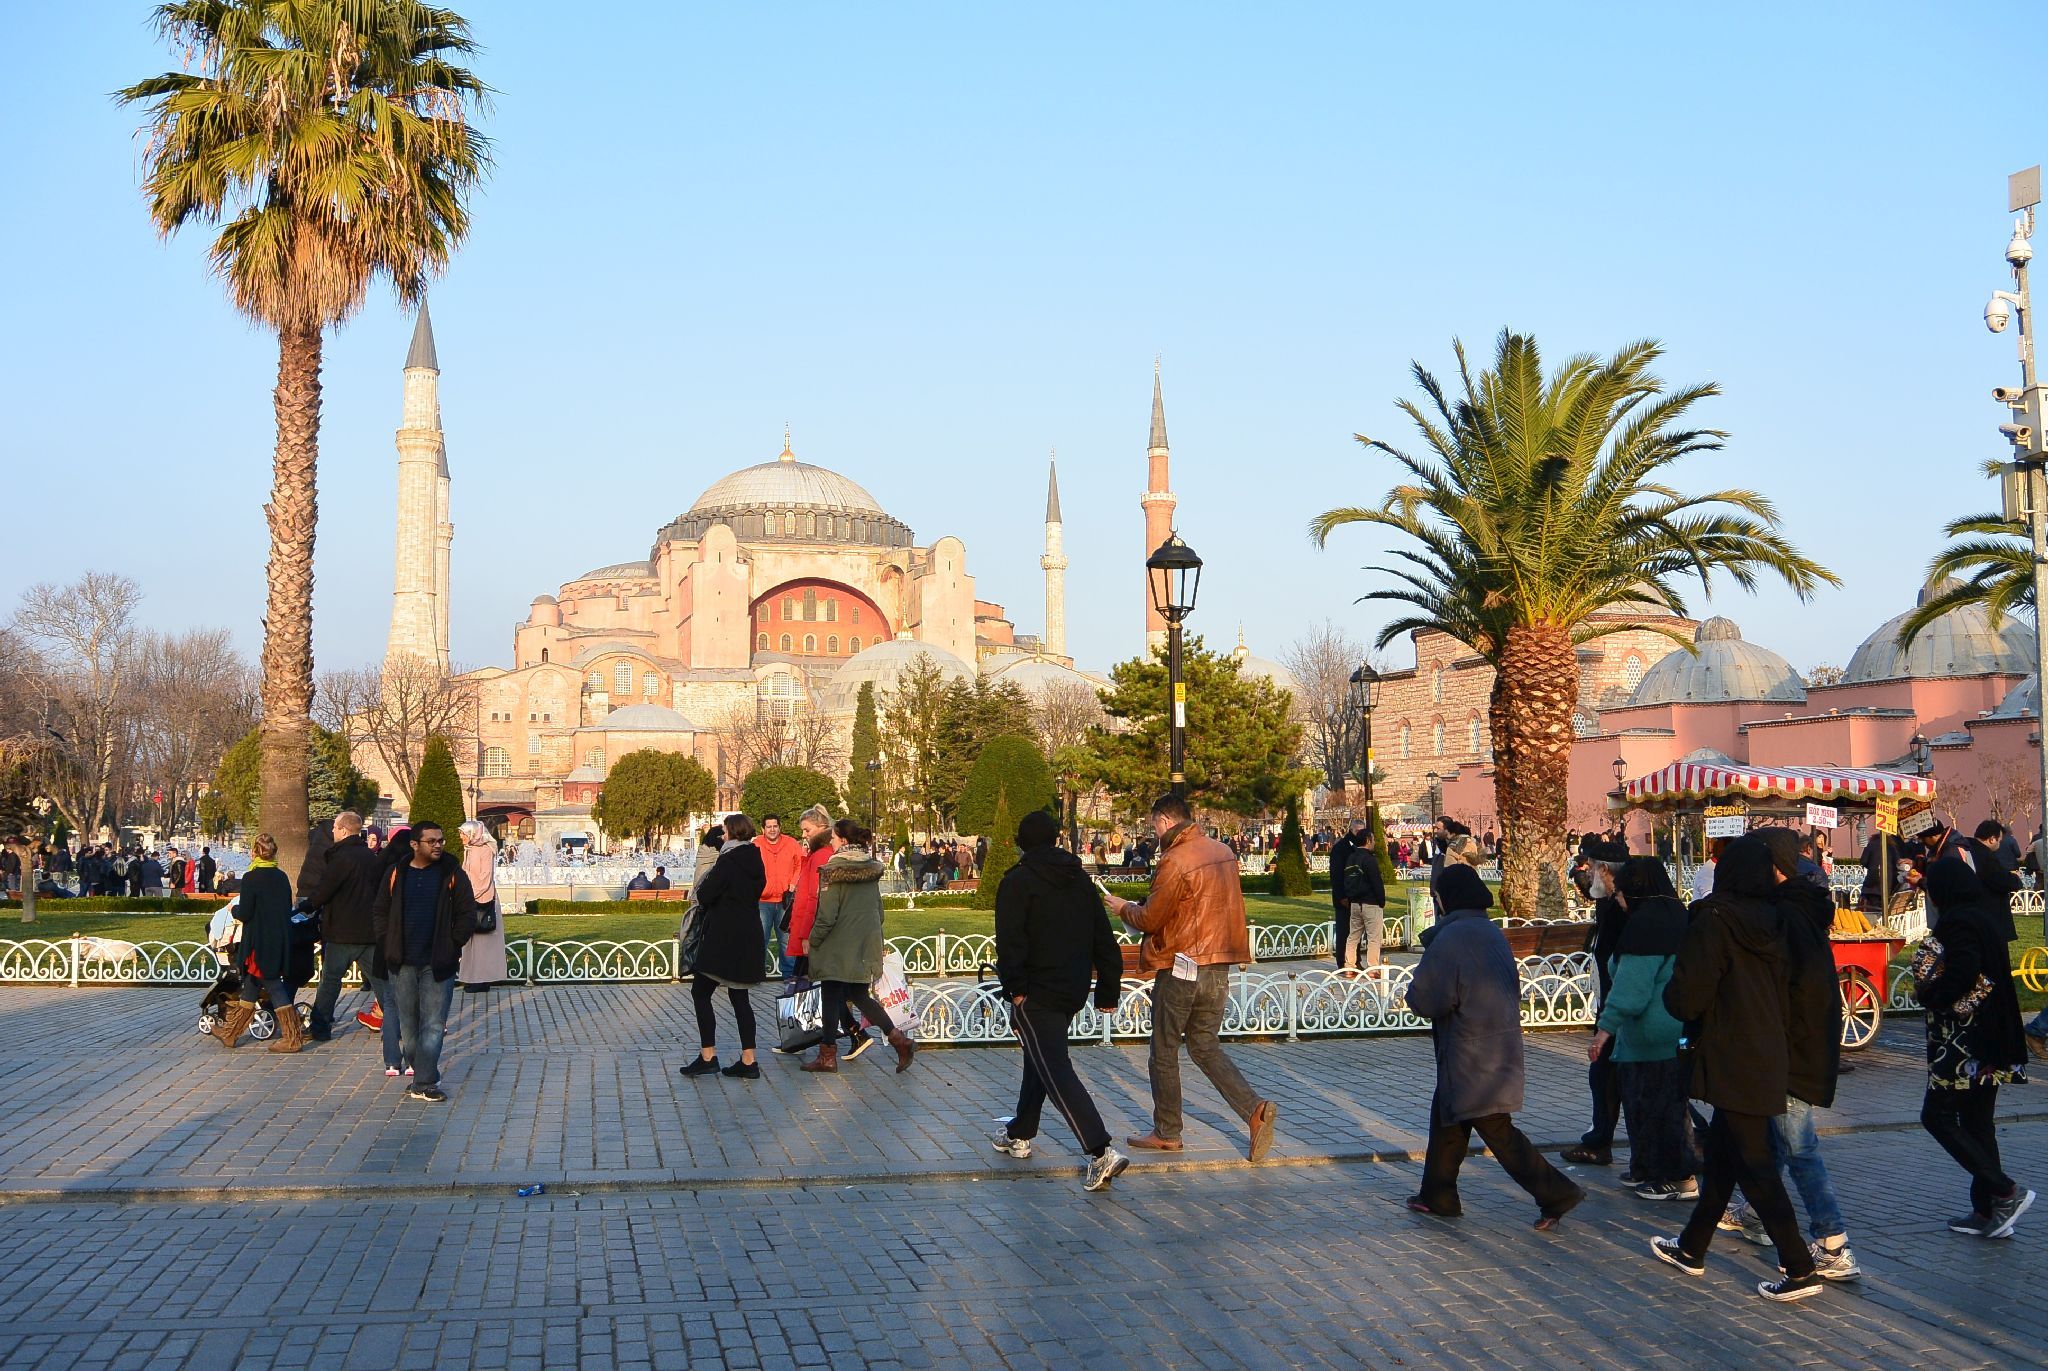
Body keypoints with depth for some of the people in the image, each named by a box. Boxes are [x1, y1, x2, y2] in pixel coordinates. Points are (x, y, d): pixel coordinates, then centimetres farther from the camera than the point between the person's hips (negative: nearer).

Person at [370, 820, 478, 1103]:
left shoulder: (452, 875, 0)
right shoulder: (395, 874, 5)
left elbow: (467, 915, 1)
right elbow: (380, 913, 11)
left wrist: (451, 947, -4)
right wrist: (388, 946, 2)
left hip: (437, 964, -2)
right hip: (402, 963, 2)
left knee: (433, 1025, -5)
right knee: (408, 1025, 9)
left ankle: (424, 1084, -4)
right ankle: (425, 1080, 21)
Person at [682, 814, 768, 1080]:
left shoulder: (729, 861, -15)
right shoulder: (755, 862, 9)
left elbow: (705, 895, -19)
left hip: (724, 937, -8)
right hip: (749, 936, 8)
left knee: (701, 992, 2)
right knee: (739, 997, 11)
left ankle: (708, 1057, -1)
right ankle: (748, 1062, 9)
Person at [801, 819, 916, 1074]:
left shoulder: (834, 871, -14)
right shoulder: (872, 869, 8)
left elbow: (826, 915, -16)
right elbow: (879, 910, 15)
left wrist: (813, 940, -4)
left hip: (837, 947, -7)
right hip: (865, 946, 7)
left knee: (831, 998, 4)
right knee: (860, 996, 15)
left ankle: (827, 1055, 11)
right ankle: (898, 1039, 3)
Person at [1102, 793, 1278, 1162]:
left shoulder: (1175, 861, -17)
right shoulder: (1223, 852, 7)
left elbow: (1150, 919, -13)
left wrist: (1125, 908, 8)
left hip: (1181, 969, -7)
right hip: (1219, 967, 7)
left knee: (1164, 1052, 8)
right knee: (1205, 1047, 14)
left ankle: (1166, 1133, 16)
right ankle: (1255, 1109, -3)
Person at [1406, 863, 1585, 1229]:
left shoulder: (1449, 938, -20)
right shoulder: (1494, 932, 7)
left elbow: (1426, 999, -19)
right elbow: (1513, 986, 19)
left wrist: (1416, 986, 2)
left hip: (1472, 1056, -9)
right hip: (1502, 1044, 9)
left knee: (1497, 1131, -2)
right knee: (1445, 1116, 19)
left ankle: (1556, 1193, -1)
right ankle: (1438, 1195, 27)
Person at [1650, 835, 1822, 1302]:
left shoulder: (1714, 920, -17)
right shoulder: (1772, 922, 4)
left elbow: (1686, 999, -17)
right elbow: (1782, 992, 14)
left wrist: (1671, 996, 3)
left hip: (1731, 1062, -8)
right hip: (1768, 1057, 8)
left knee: (1754, 1164, -2)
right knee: (1722, 1154, 19)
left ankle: (1799, 1269, -2)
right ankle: (1692, 1249, 32)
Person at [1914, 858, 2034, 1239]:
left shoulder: (1959, 922, -16)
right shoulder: (1984, 917, 14)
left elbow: (1961, 975, -26)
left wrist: (1926, 994, -10)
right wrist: (1933, 991, 8)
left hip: (1963, 1041, -10)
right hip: (1988, 1040, 10)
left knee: (1936, 1115, -2)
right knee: (1976, 1122, 13)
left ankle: (2007, 1191, -6)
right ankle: (1987, 1212, 16)